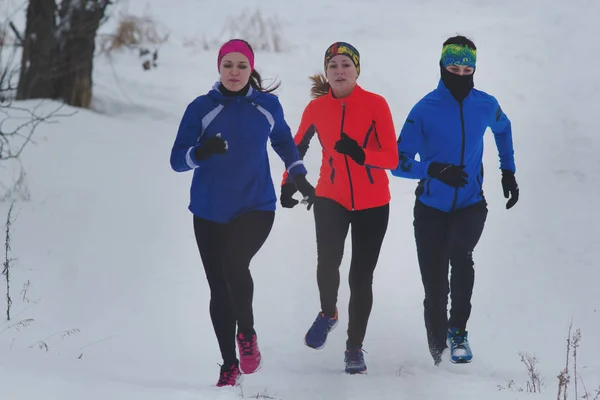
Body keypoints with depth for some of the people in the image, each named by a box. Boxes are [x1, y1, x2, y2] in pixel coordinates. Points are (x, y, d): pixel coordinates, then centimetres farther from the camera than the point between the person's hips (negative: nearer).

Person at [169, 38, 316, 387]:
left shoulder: (267, 105, 1)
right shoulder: (202, 108, -5)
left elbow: (283, 140, 22)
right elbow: (177, 159, -9)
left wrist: (299, 176, 15)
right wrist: (201, 152, -28)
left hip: (256, 206, -1)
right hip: (210, 212, 1)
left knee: (234, 263, -27)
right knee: (219, 290, 5)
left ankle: (247, 332, -3)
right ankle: (230, 365, 19)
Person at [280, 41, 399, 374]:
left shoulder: (376, 105, -9)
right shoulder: (316, 108, -1)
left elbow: (392, 159, -12)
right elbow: (297, 147, 17)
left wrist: (361, 154, -29)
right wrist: (288, 183, 13)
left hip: (372, 204, -1)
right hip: (331, 198, 1)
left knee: (361, 277, 2)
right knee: (328, 262, -22)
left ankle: (354, 348, 17)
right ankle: (328, 313, 9)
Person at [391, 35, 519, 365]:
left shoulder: (486, 105, -2)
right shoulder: (425, 110, -11)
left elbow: (503, 128, 23)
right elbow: (399, 163, -12)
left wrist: (508, 171, 19)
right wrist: (435, 170, -28)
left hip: (470, 206, 1)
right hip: (431, 210, -1)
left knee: (459, 253, -31)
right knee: (435, 289, 2)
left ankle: (458, 330, -16)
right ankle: (438, 356, 21)